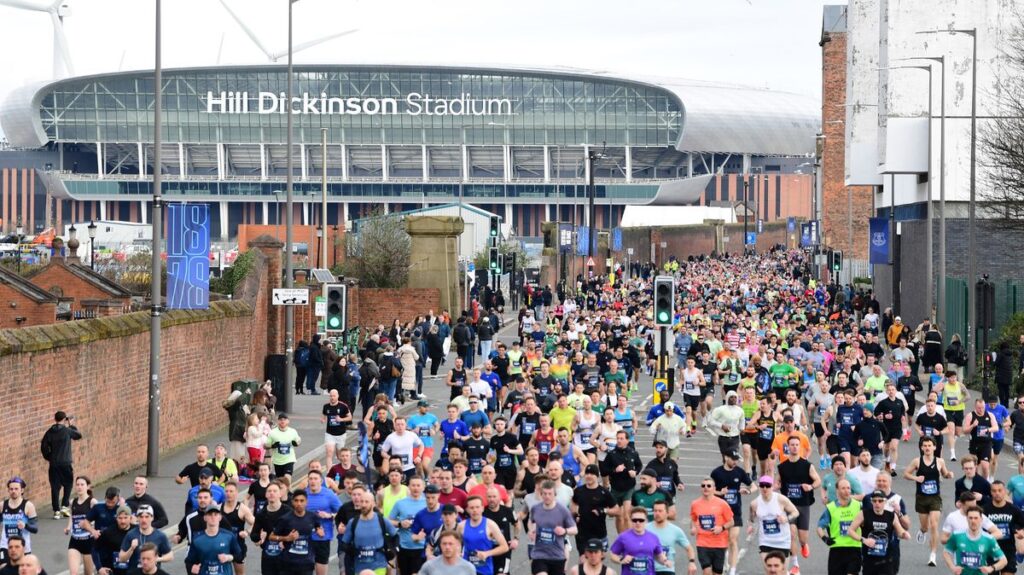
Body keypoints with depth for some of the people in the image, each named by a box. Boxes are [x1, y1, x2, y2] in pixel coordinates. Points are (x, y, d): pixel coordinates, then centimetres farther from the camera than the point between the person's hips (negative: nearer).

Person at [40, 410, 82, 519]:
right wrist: (72, 425, 19)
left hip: (53, 464, 3)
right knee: (68, 484, 13)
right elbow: (78, 435, 8)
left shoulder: (49, 432, 1)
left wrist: (49, 457, 14)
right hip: (66, 463, -3)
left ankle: (56, 511, 3)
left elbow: (44, 447, 0)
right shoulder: (67, 430, -8)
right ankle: (65, 506, 0)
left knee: (55, 486, 5)